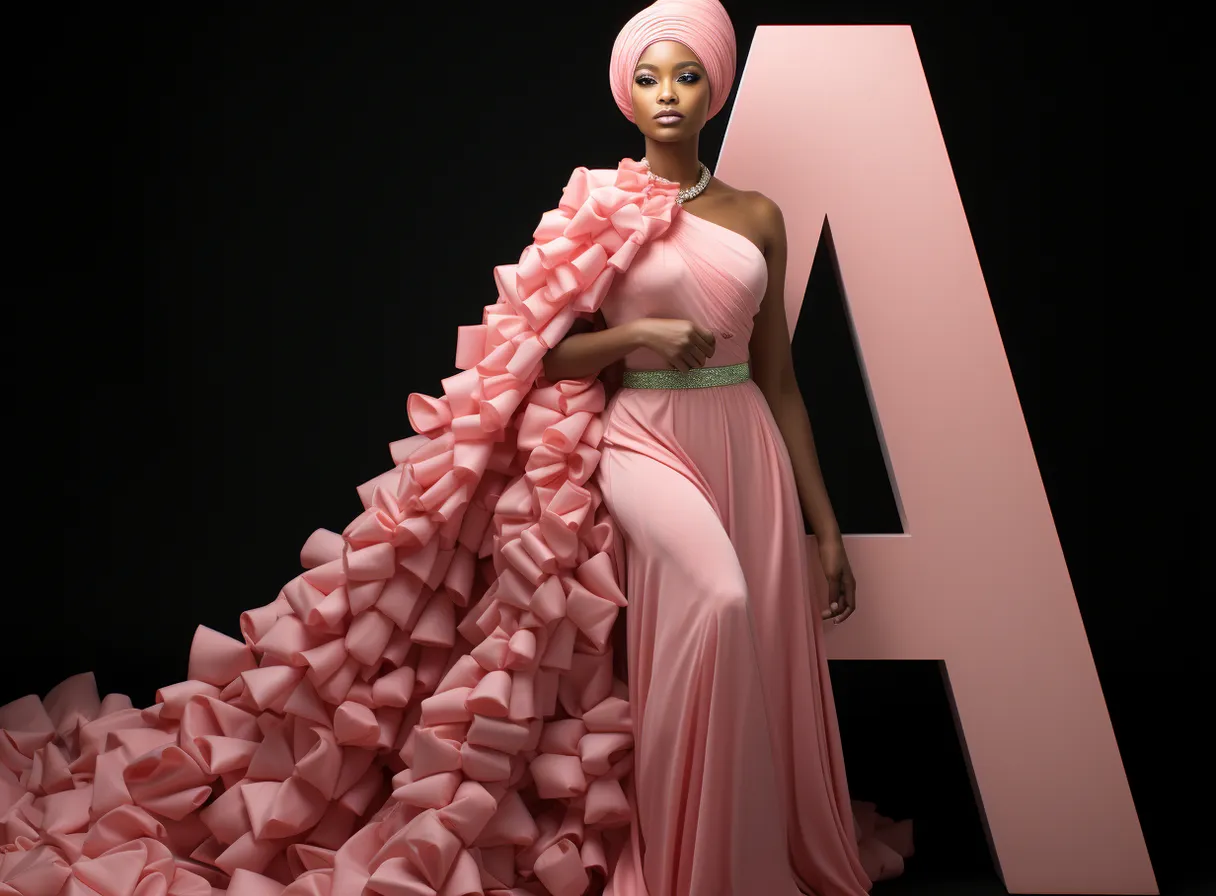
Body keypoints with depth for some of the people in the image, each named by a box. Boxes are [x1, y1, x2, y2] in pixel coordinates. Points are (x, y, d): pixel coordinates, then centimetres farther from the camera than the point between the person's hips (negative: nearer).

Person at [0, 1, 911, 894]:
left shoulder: (757, 217, 11)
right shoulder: (599, 209, 4)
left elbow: (778, 376, 12)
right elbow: (548, 354, 4)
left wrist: (825, 523, 9)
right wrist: (637, 333, -14)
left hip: (745, 445, 4)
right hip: (641, 438, -3)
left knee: (760, 668, -1)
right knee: (717, 600, -28)